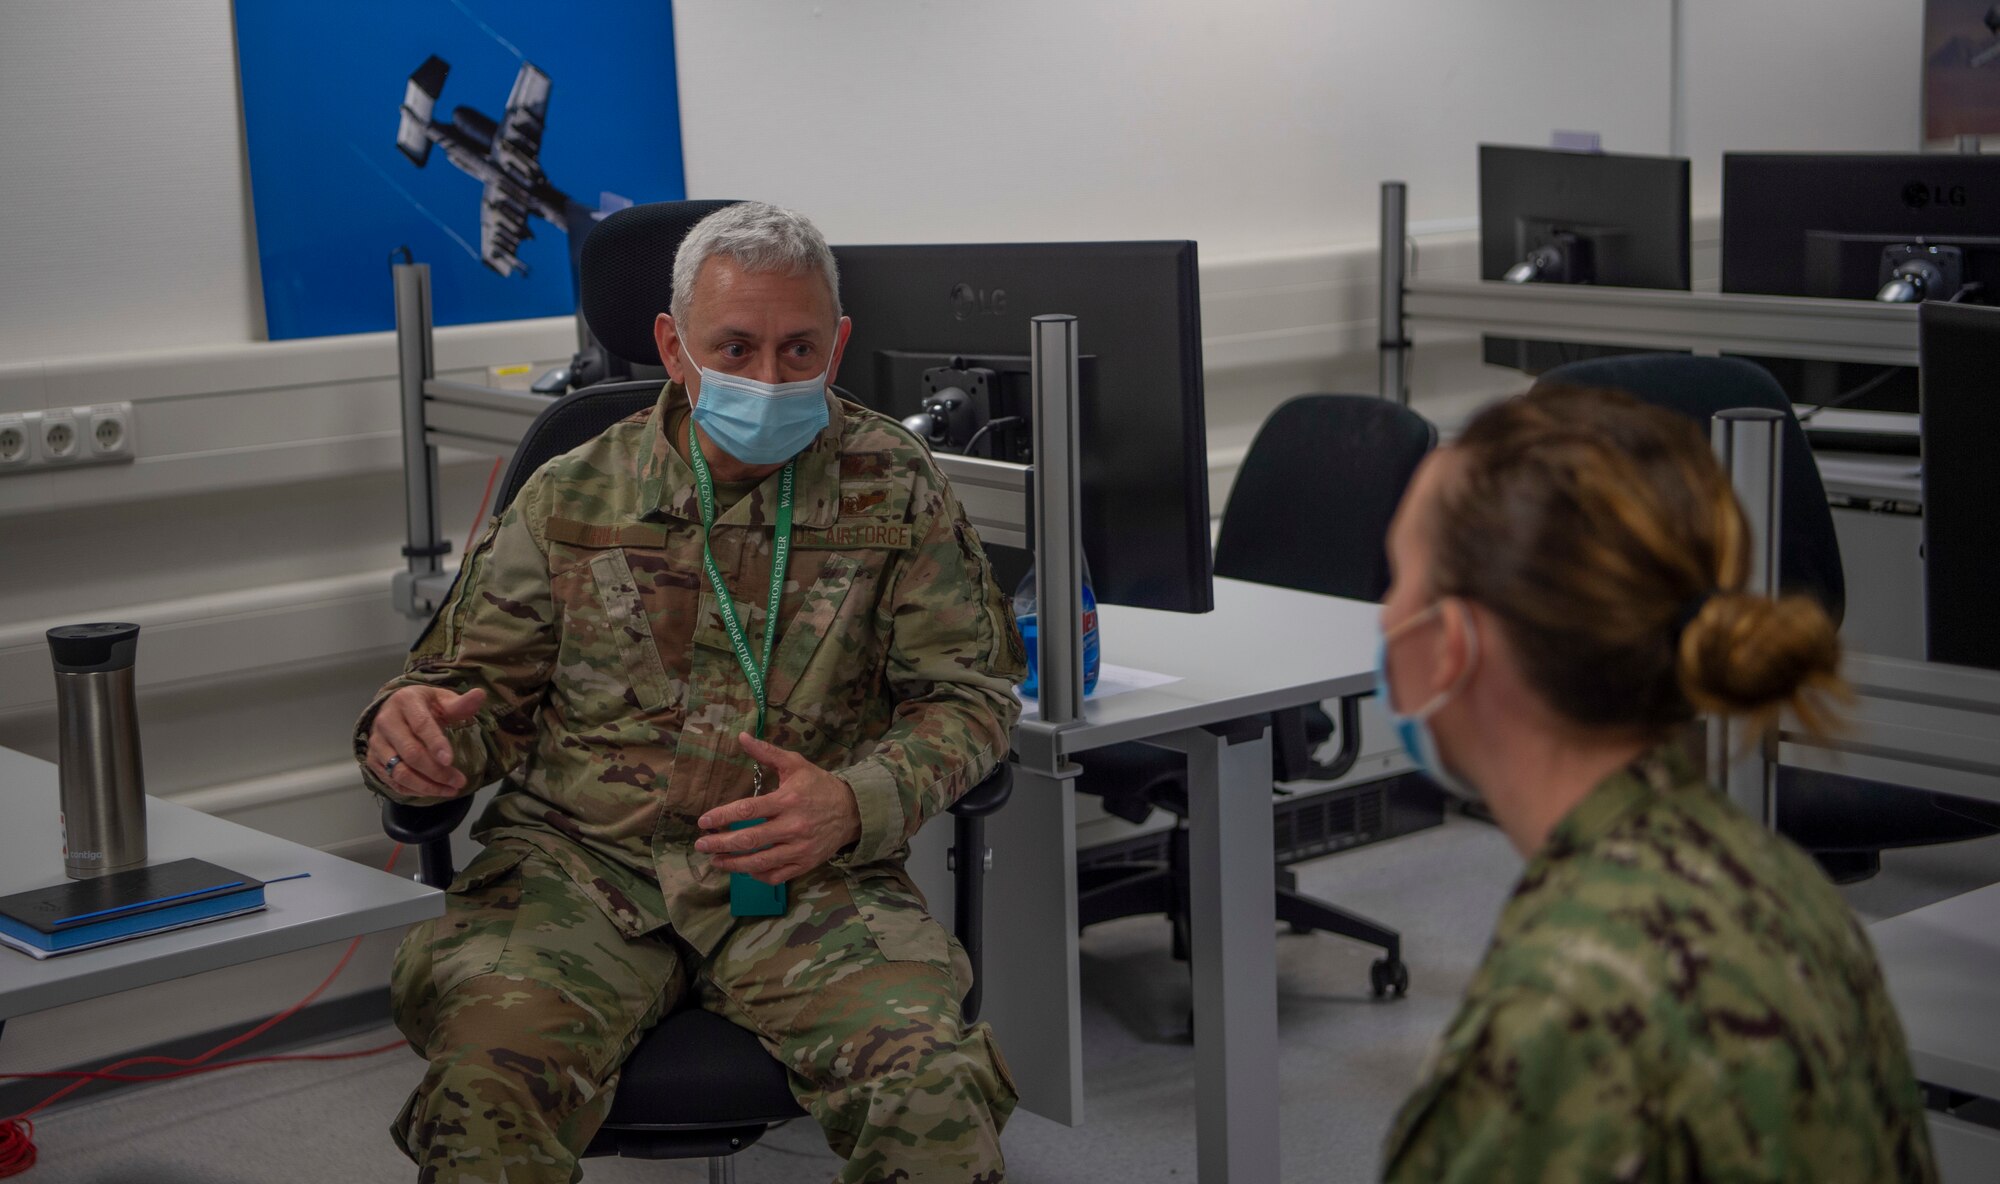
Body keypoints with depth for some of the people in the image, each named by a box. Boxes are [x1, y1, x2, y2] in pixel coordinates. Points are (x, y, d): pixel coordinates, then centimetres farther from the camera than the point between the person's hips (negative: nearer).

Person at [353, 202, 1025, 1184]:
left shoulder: (891, 488, 7)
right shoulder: (572, 497, 9)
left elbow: (967, 694, 7)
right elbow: (480, 682, 14)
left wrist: (856, 805, -13)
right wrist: (416, 727, -12)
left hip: (807, 880, 0)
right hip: (581, 860, 0)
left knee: (934, 1093, -28)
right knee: (489, 1080, -31)